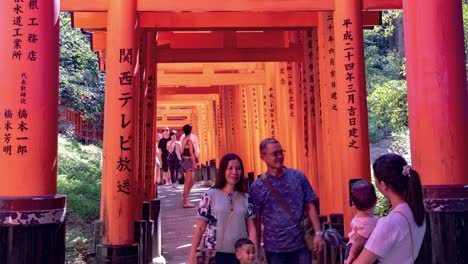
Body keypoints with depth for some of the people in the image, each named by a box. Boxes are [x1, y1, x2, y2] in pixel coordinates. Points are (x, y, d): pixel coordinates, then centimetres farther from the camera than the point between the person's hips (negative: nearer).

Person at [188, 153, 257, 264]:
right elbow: (200, 228, -4)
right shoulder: (211, 195, -5)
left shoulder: (245, 197, 4)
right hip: (215, 253, -2)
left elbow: (251, 228, 4)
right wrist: (192, 255, -5)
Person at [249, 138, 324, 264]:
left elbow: (310, 206, 4)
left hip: (301, 245, 1)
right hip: (275, 249, -1)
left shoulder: (298, 176, 1)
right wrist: (257, 248, 0)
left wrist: (318, 233, -4)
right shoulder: (257, 187, -3)